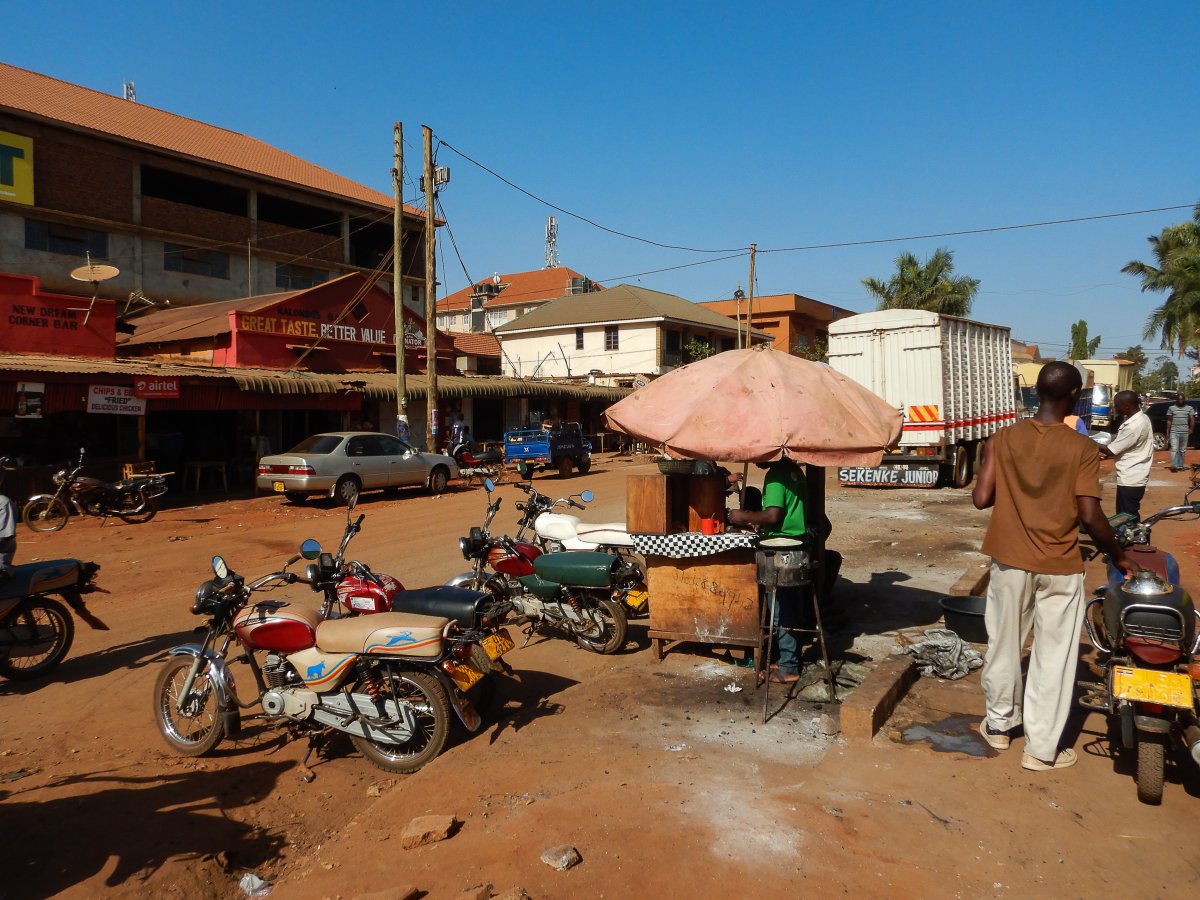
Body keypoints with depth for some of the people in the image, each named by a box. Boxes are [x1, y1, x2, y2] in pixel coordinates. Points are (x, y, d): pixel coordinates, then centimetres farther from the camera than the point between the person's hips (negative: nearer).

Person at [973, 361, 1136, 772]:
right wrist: (1118, 556, 2)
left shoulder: (1003, 438, -5)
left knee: (1004, 645, 18)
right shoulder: (1082, 448, -12)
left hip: (1009, 561, 3)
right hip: (1059, 567, -2)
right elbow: (1090, 516, -13)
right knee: (1053, 657, 9)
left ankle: (999, 724, 33)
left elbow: (981, 499, -7)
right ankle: (1041, 749, 18)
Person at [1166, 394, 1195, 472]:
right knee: (1174, 449, -11)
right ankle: (1174, 465, -16)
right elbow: (1169, 420, 6)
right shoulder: (1171, 408, 5)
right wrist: (1168, 430, -1)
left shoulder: (1189, 408, 7)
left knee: (1182, 450, 8)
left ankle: (1180, 465, 14)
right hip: (1174, 432, -2)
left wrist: (1191, 429, -8)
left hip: (1185, 432, 2)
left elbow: (1192, 420, 3)